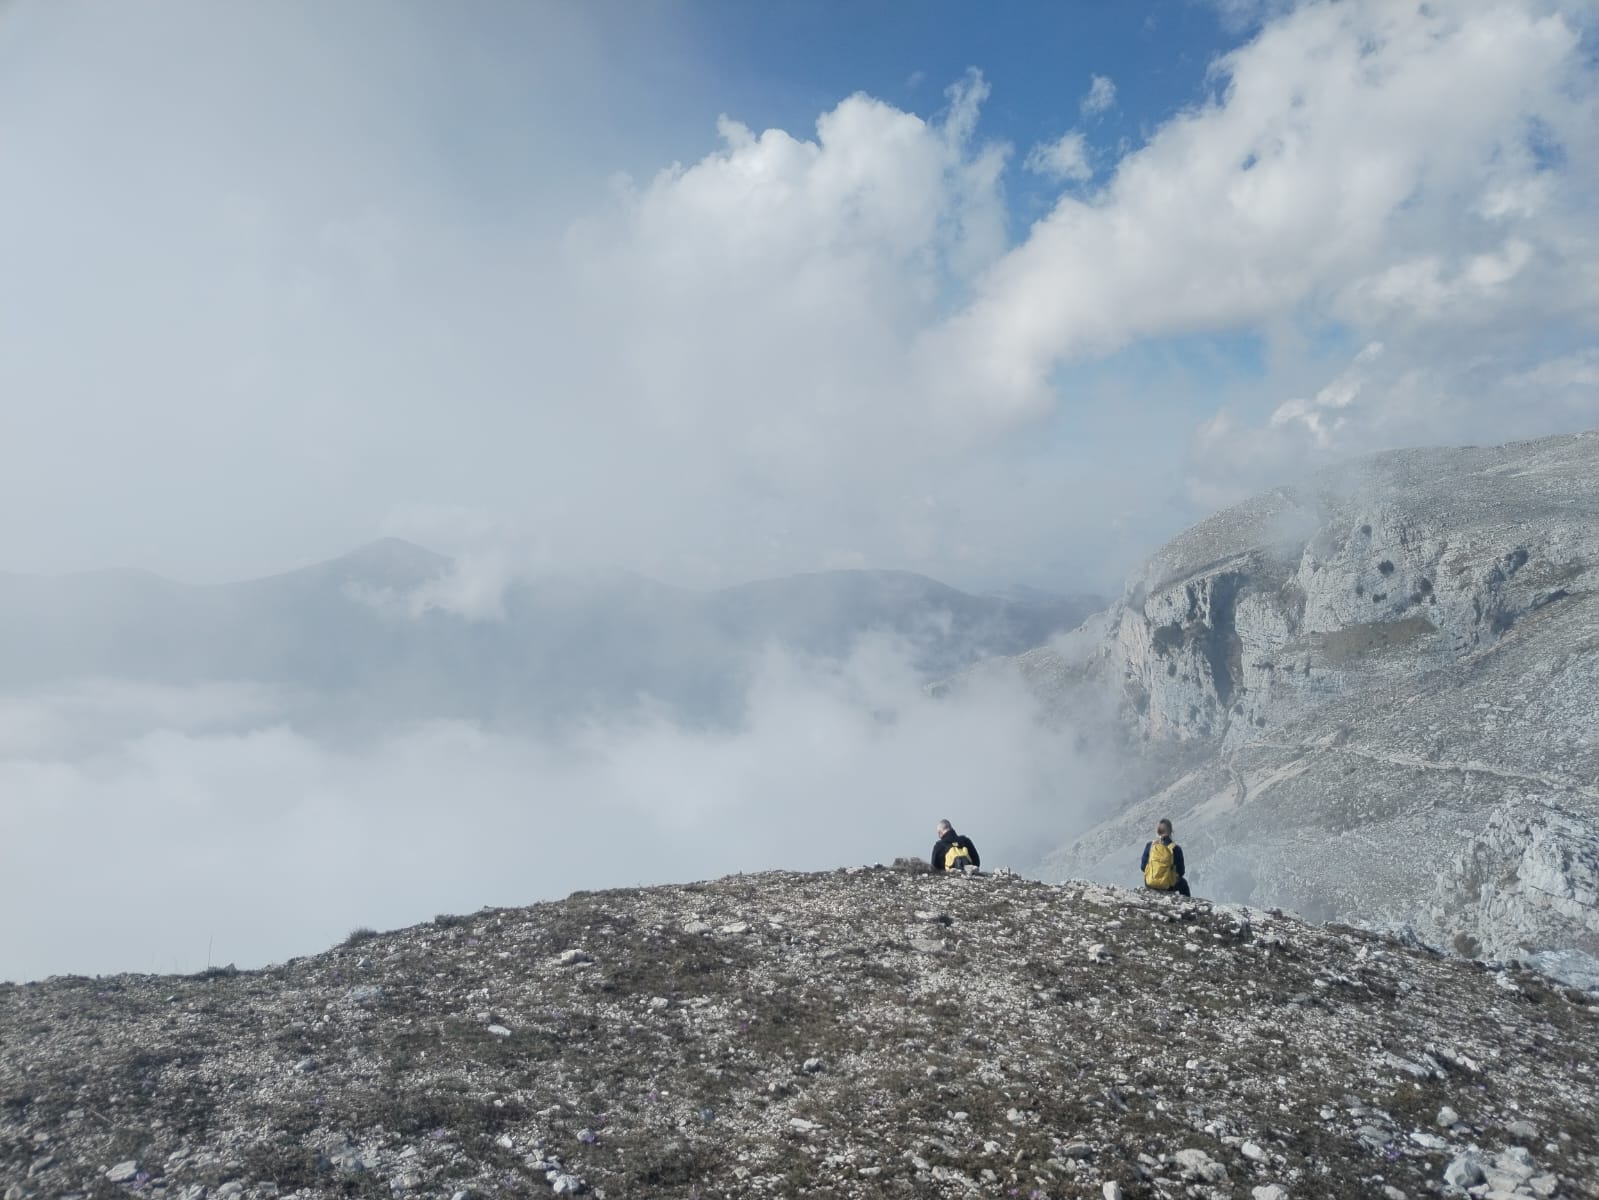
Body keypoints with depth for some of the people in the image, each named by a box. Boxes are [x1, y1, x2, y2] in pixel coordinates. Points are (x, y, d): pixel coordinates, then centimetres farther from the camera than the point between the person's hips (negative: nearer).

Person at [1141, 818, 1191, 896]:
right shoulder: (1176, 849, -15)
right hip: (1168, 886, -2)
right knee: (1183, 883, 32)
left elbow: (1142, 867, -2)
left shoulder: (1149, 846, -10)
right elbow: (1181, 872, -7)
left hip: (1150, 885, 2)